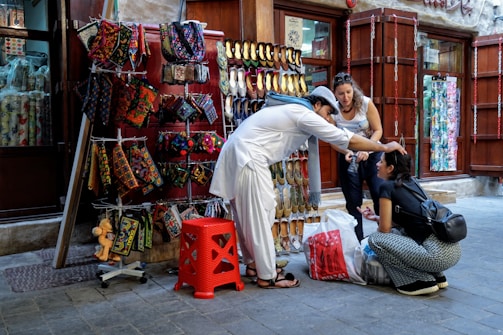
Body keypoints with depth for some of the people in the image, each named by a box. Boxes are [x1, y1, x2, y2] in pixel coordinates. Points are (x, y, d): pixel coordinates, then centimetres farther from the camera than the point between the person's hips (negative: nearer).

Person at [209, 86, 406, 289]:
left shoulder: (292, 110, 20)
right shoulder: (304, 115, -10)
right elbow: (347, 139, -9)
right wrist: (384, 147, 0)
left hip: (239, 153, 10)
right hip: (247, 156, -10)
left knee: (248, 216, 15)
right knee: (259, 216, -5)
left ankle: (253, 264, 26)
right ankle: (267, 276, 2)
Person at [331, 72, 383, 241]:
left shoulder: (365, 103, -14)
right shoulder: (332, 110, -11)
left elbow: (378, 130, -10)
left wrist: (366, 149, -26)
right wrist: (346, 152, -23)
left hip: (372, 154, -1)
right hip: (347, 158, 1)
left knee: (380, 194, -11)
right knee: (353, 202, 6)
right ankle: (357, 240, 18)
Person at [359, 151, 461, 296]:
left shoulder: (387, 186, -5)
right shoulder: (411, 182, 17)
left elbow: (384, 229, -3)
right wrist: (376, 217, 24)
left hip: (438, 254, -9)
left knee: (375, 239, -2)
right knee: (396, 231, 25)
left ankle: (422, 282, 0)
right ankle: (437, 277, 18)